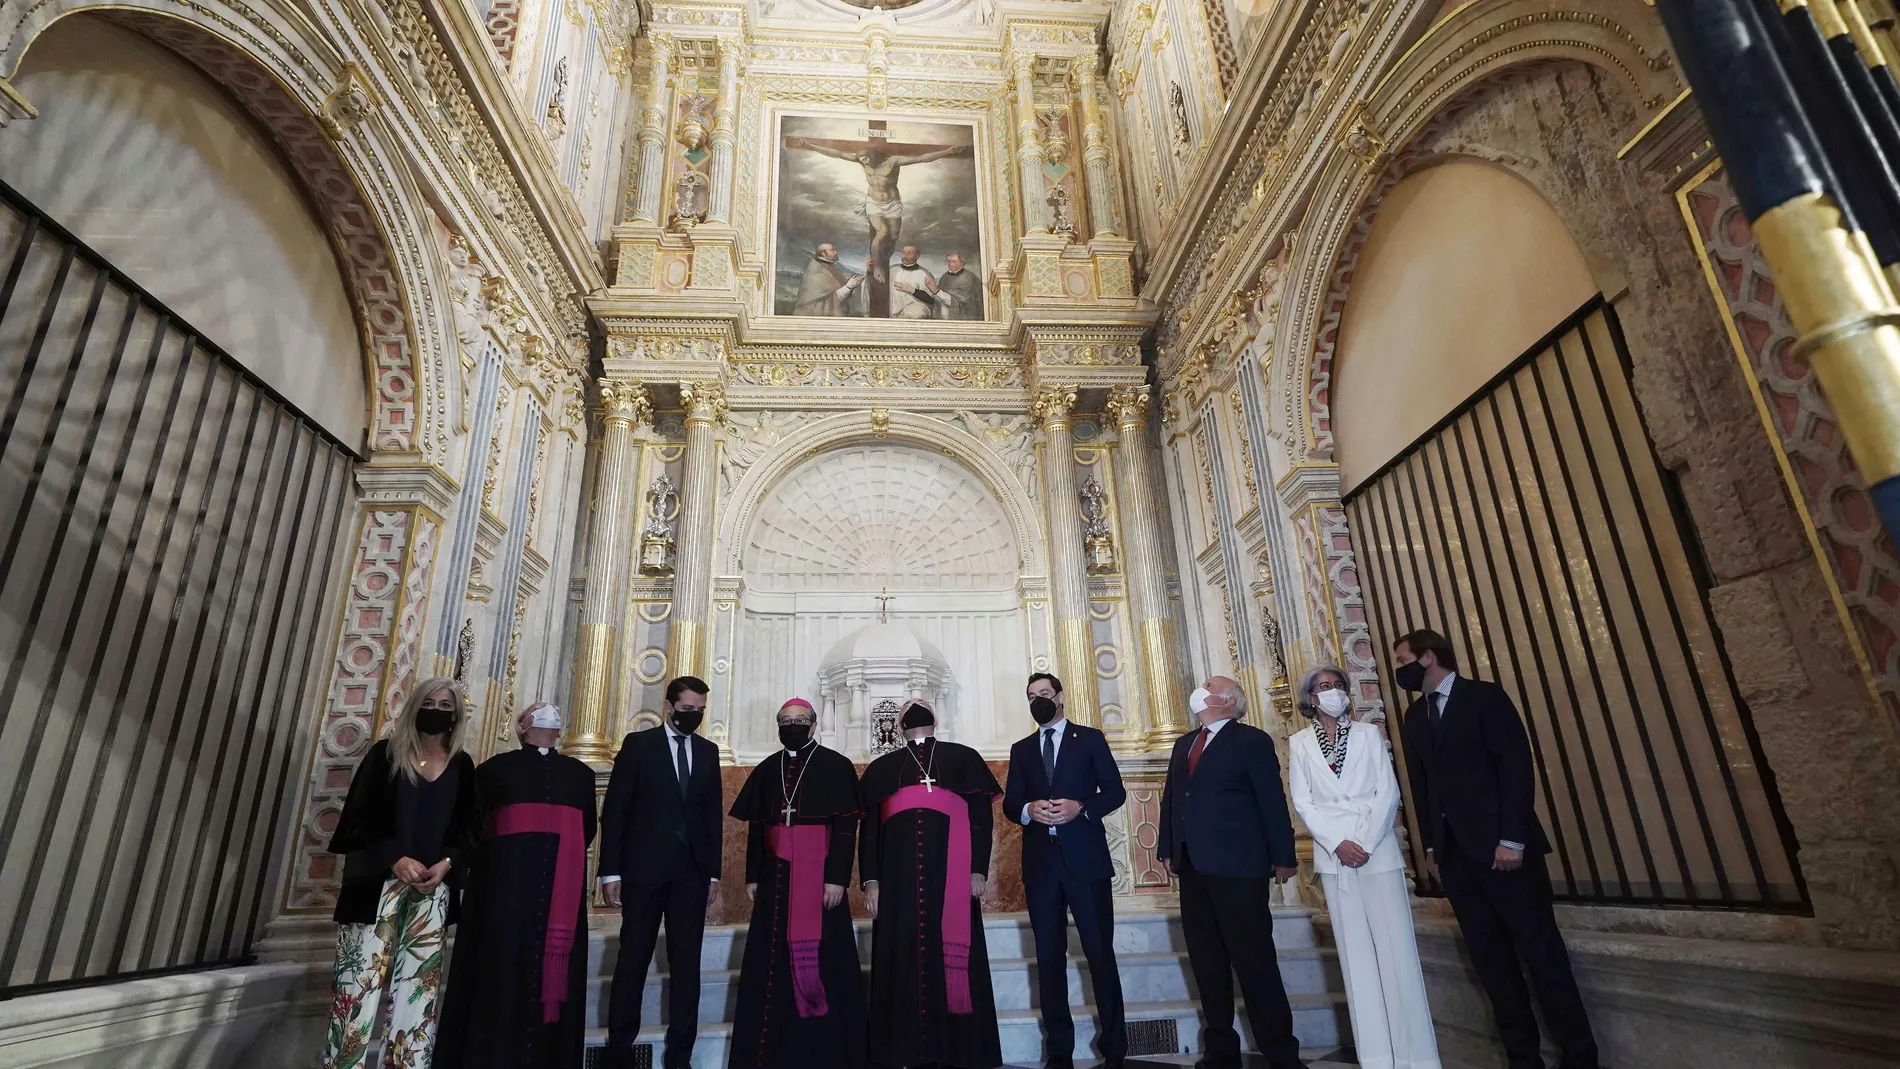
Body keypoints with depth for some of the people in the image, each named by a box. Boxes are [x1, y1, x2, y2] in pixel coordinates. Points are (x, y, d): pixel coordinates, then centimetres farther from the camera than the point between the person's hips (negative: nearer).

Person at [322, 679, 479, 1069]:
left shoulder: (462, 767, 10)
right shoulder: (385, 754, 4)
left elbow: (468, 827, 10)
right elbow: (358, 818, -1)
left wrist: (447, 863, -8)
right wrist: (395, 859, -13)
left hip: (433, 888, 2)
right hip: (379, 881, -2)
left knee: (418, 986, 1)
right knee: (362, 981, -5)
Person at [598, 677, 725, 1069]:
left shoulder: (708, 751, 10)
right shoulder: (638, 744, 0)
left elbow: (713, 814, 10)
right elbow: (614, 810, -3)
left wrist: (713, 872, 7)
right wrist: (610, 870, -8)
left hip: (692, 872, 3)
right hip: (644, 868, -3)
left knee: (686, 964, 6)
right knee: (632, 961, 4)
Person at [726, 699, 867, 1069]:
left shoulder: (836, 766, -2)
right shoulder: (765, 770, 12)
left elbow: (847, 825, -7)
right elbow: (755, 827, 14)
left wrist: (836, 878, -15)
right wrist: (752, 876, 7)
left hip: (819, 876, -4)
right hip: (775, 877, 4)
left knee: (821, 959, 0)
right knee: (772, 961, 7)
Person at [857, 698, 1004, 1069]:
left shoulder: (963, 758, 16)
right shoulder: (882, 767, 21)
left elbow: (981, 816, 8)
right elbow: (869, 827, 15)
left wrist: (978, 869, -3)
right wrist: (870, 880, 4)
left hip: (950, 867, -1)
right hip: (899, 871, 2)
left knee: (952, 952, -3)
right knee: (904, 953, -1)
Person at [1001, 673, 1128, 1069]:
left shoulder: (1090, 738, 5)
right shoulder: (1021, 749, 14)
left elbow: (1115, 791, 0)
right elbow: (1009, 804, 9)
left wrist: (1081, 808, -17)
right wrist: (1029, 810, -14)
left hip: (1085, 858, -3)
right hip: (1041, 862, 3)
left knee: (1100, 952, 2)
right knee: (1049, 958, 8)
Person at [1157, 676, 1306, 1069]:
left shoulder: (1252, 741, -4)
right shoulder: (1184, 743, 16)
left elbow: (1272, 801, -6)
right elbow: (1170, 796, 15)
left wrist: (1282, 857, -8)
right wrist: (1167, 848, 11)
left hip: (1237, 867, -7)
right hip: (1193, 868, 7)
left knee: (1254, 961, 0)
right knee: (1207, 963, 13)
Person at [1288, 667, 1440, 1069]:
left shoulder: (1369, 733, 6)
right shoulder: (1299, 744, 5)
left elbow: (1388, 792, -1)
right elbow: (1302, 803, 2)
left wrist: (1366, 844, -11)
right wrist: (1338, 844, -11)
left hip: (1378, 852, 0)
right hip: (1334, 856, 0)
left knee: (1396, 950, -1)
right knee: (1356, 954, 4)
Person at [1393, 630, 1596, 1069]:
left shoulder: (1485, 696, -4)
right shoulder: (1414, 717, 13)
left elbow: (1517, 765, -11)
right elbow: (1421, 786, 13)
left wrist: (1512, 838, -16)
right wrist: (1431, 846, 9)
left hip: (1503, 847, -5)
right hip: (1454, 853, 5)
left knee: (1542, 952, 1)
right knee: (1490, 960, 8)